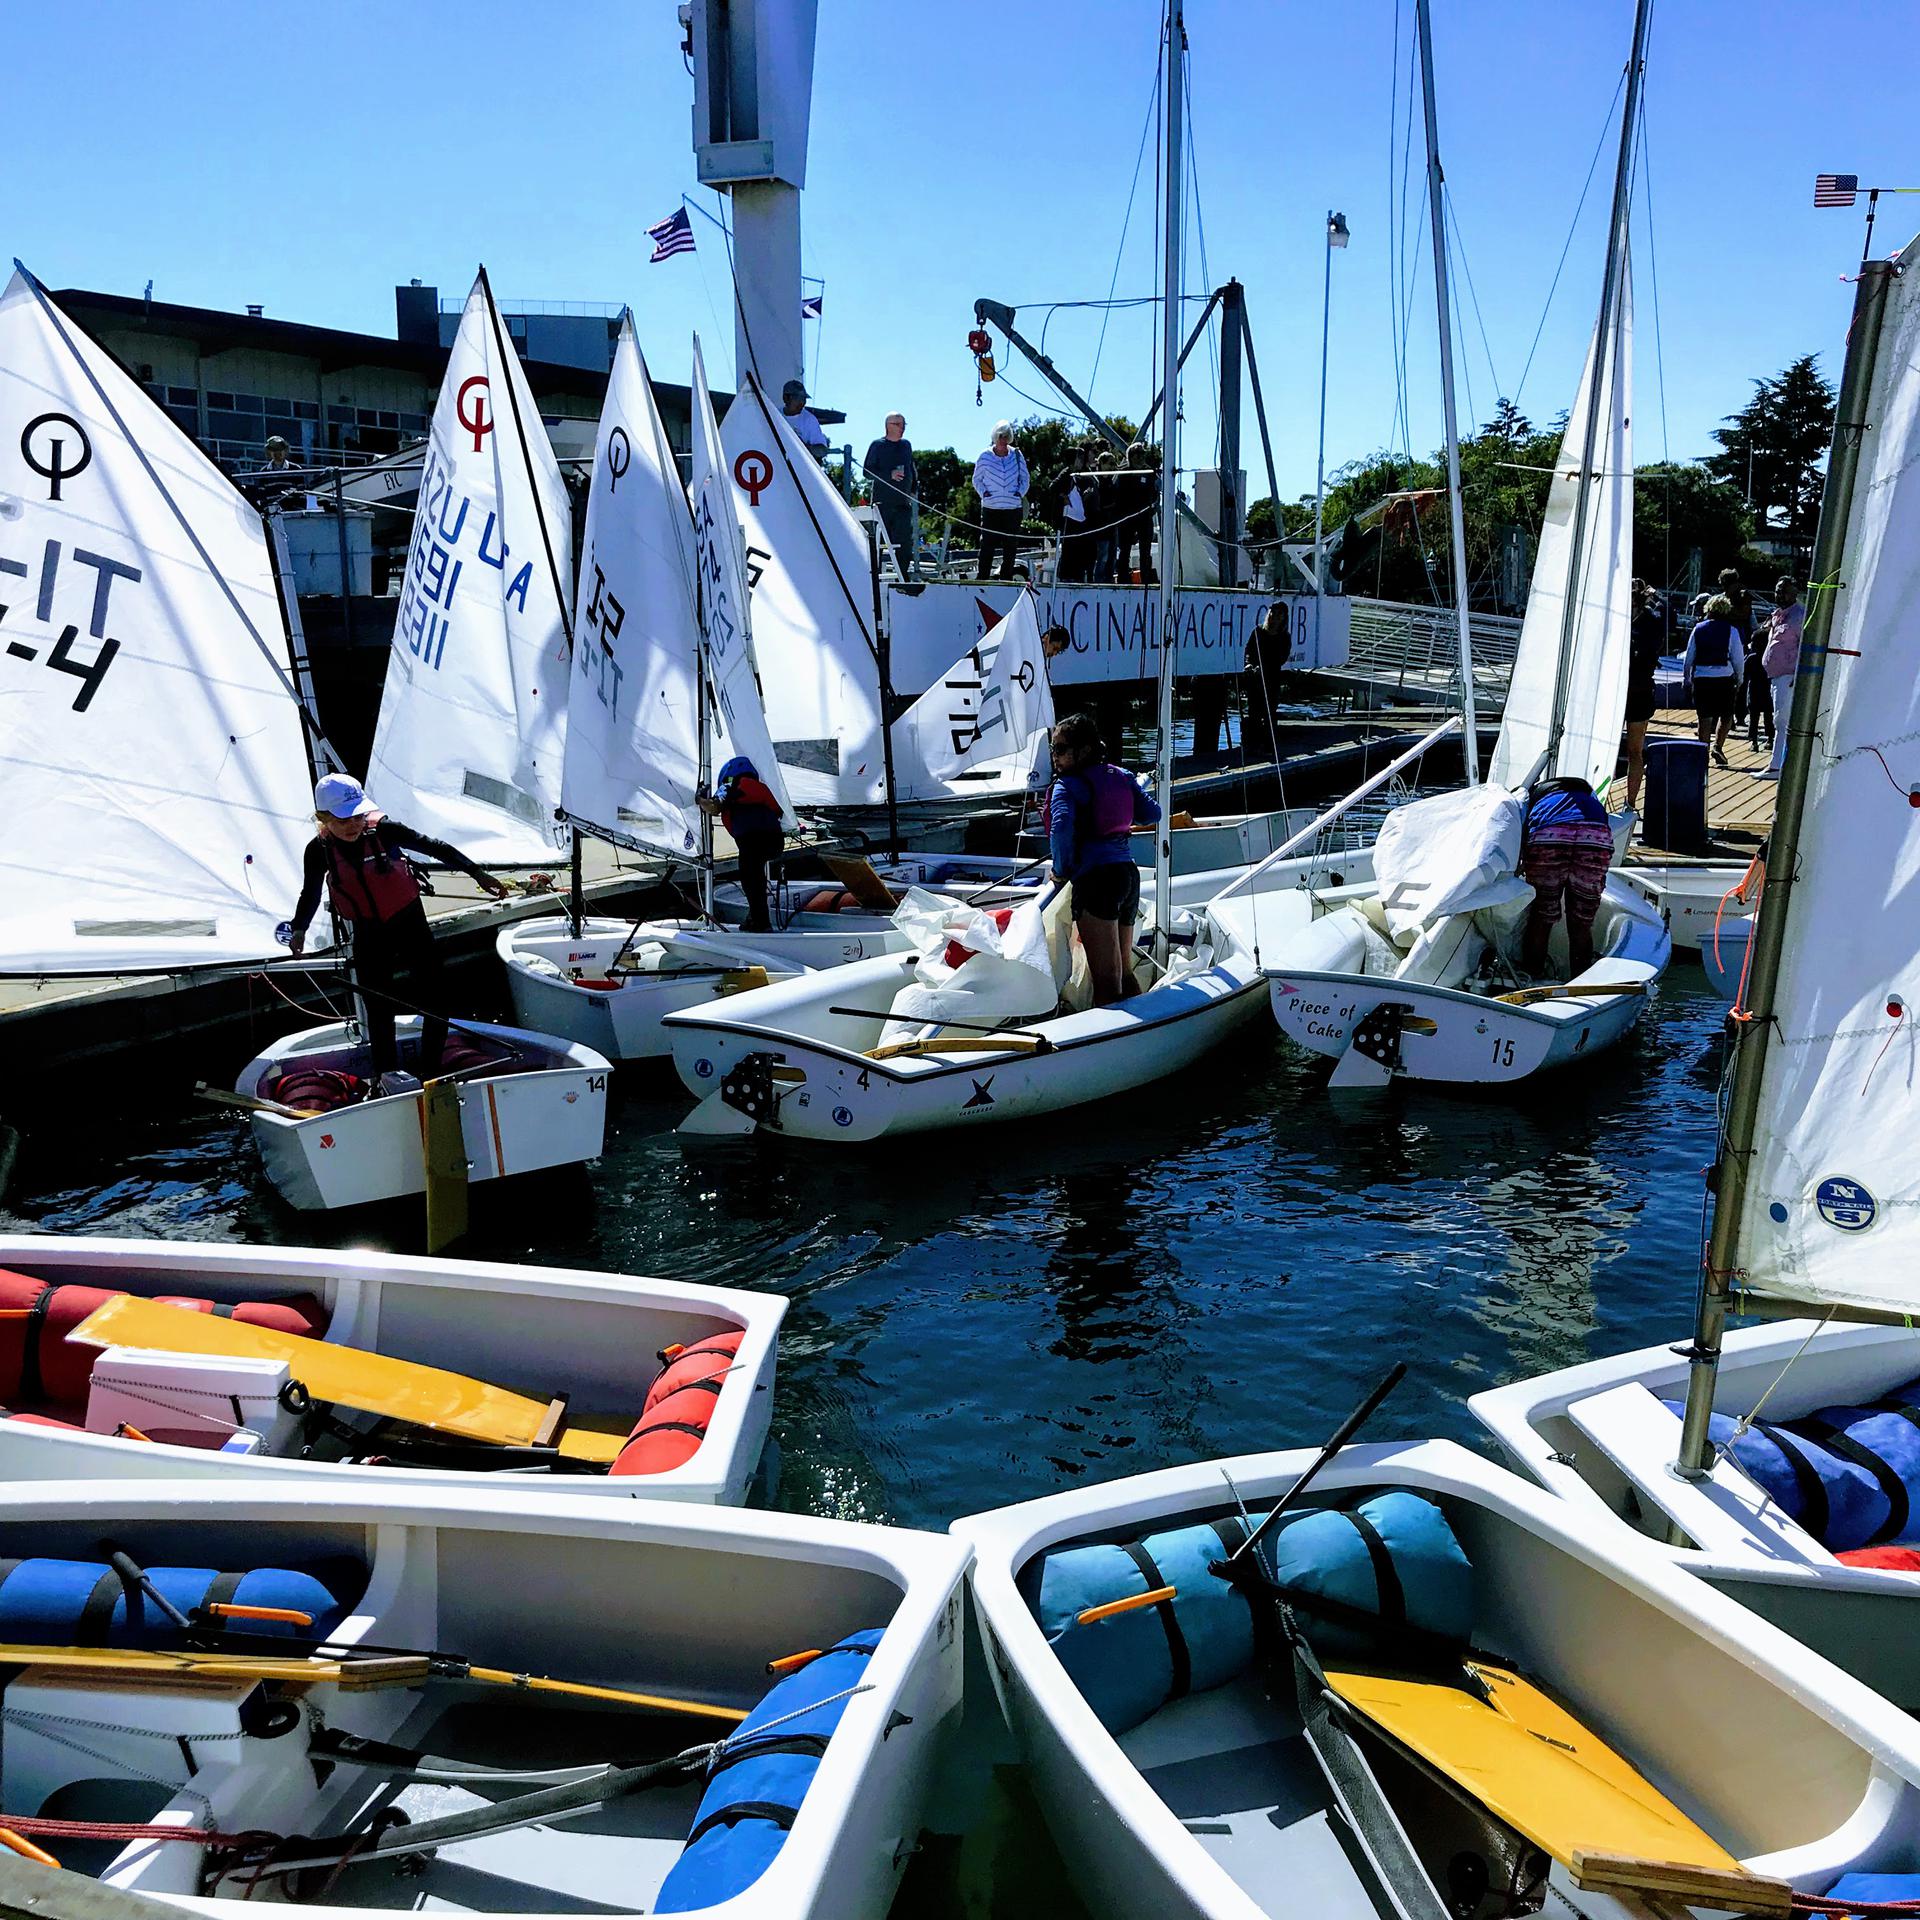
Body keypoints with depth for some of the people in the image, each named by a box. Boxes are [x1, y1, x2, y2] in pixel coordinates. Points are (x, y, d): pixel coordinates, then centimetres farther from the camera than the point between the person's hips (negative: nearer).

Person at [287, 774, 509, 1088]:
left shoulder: (382, 830, -19)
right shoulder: (319, 850, -12)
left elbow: (434, 847, -13)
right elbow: (310, 893, 6)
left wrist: (477, 873, -15)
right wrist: (298, 929, -7)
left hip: (410, 923, -1)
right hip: (368, 936, 1)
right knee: (378, 1009, 5)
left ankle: (431, 1074, 11)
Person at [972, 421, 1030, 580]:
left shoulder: (1017, 455, 6)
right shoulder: (985, 457, 2)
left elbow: (1025, 479, 16)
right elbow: (976, 479, 13)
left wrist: (1020, 492, 0)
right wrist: (983, 492, -3)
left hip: (1013, 509, 2)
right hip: (990, 509, -2)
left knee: (1010, 547, 4)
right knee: (987, 546, -6)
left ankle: (1006, 580, 11)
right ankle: (981, 578, -2)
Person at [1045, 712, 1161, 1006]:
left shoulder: (1066, 785, -8)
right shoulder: (1121, 775, 13)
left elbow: (1061, 826, -25)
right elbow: (1152, 813, 17)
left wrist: (1061, 871, -11)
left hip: (1094, 879, -8)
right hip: (1129, 873, 8)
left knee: (1105, 981, -7)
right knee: (1122, 970, 21)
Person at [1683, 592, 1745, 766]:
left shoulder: (1698, 629, 6)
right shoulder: (1731, 630, -1)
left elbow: (1689, 657, 7)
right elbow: (1738, 659, 0)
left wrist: (1687, 679, 15)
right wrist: (1739, 680, 12)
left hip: (1700, 678, 2)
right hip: (1724, 678, -2)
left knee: (1704, 718, 6)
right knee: (1726, 715, 12)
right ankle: (1718, 747, -6)